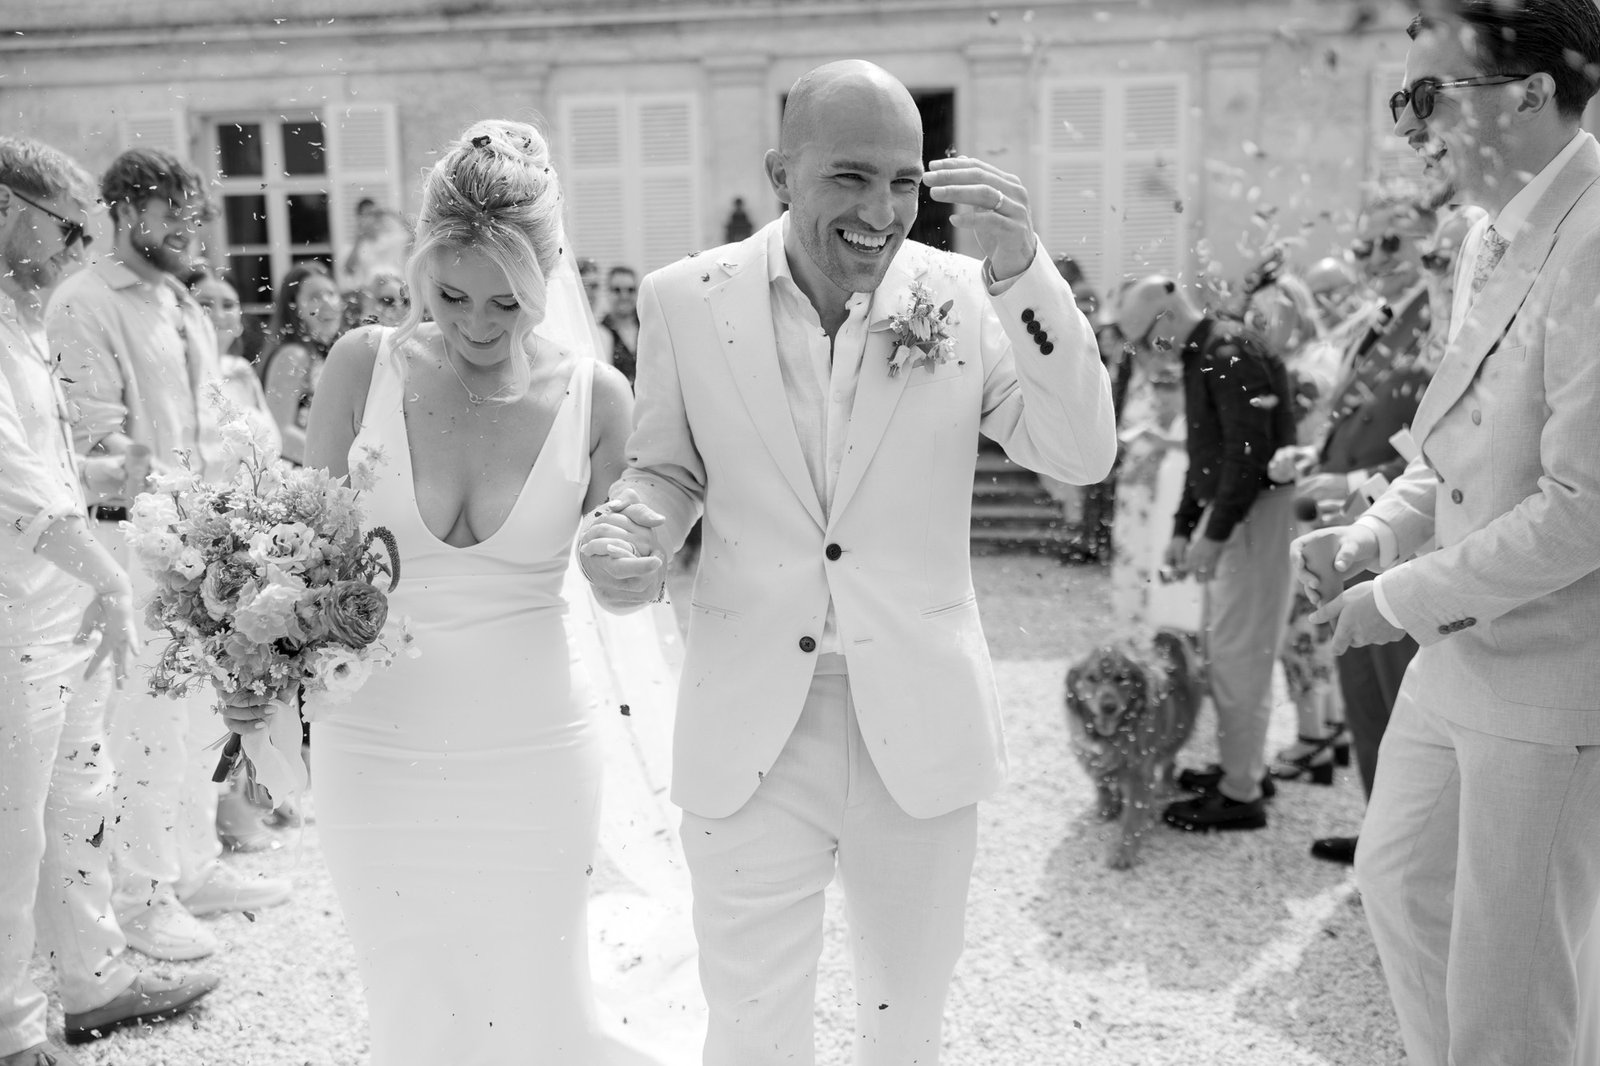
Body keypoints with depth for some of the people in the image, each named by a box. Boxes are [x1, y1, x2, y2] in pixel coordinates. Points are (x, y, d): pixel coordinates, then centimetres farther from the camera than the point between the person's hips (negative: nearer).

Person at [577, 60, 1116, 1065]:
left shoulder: (964, 294, -5)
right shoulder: (686, 299, -5)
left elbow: (1085, 455, -13)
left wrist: (1023, 268, -23)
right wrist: (629, 530, -14)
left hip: (919, 723, 1)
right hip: (750, 730, -1)